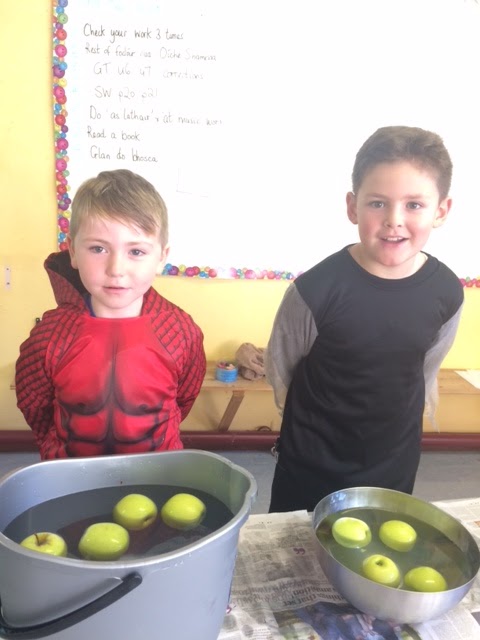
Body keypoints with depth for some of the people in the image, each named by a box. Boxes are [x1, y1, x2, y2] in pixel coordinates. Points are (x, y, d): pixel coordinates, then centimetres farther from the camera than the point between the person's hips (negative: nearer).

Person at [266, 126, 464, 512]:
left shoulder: (446, 292, -13)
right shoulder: (317, 288, -25)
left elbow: (427, 370, 4)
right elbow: (279, 366, -9)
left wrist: (394, 421, 11)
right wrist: (316, 419, 3)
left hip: (395, 465, 3)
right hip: (312, 465, -3)